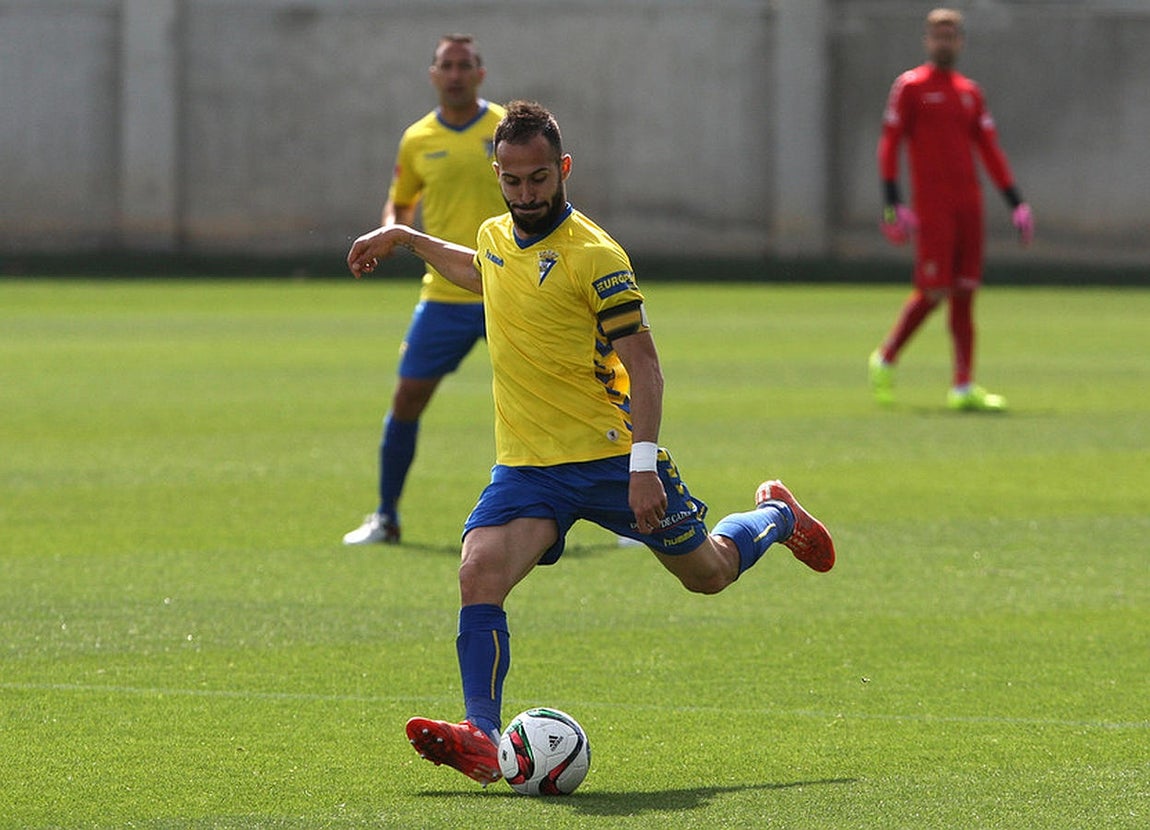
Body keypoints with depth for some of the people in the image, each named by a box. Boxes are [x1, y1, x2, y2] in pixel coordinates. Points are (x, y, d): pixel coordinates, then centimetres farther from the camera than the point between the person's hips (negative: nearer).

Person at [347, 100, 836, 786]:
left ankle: (776, 516, 47)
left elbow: (642, 363, -15)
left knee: (708, 572, 14)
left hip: (611, 454, -4)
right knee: (479, 576, -21)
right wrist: (406, 239, 28)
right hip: (527, 466, 5)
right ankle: (481, 739, -25)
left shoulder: (593, 255, -17)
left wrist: (644, 464, -22)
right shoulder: (495, 236, 5)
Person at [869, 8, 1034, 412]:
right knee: (934, 291, -9)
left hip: (968, 203, 5)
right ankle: (885, 359, 12)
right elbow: (889, 143, -4)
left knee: (965, 291, 2)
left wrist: (1016, 202, 12)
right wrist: (892, 203, -13)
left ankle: (964, 387, 2)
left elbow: (990, 150, 18)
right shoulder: (909, 86, 0)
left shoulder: (969, 91, 16)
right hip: (931, 205, -5)